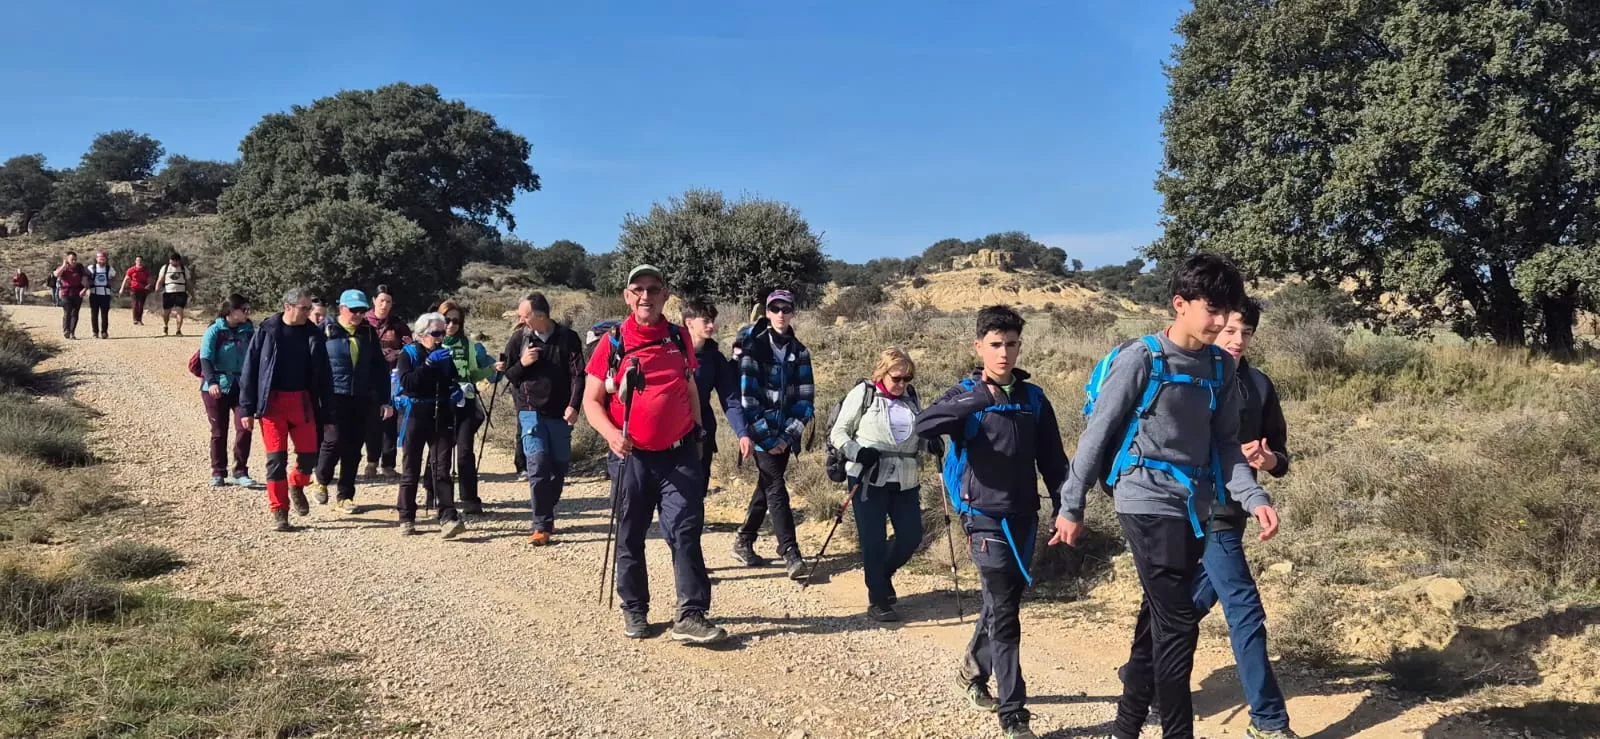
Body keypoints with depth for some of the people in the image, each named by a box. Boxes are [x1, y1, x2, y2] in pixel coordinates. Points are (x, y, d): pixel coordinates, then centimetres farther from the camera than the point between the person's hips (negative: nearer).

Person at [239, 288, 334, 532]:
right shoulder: (267, 331, -2)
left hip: (302, 402, 2)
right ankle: (279, 512, 9)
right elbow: (250, 370, 0)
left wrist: (326, 414, 5)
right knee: (276, 458, -1)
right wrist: (247, 409, -4)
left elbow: (324, 377, 8)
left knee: (309, 455, 1)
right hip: (272, 402, -2)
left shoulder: (314, 335, 5)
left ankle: (296, 485, 33)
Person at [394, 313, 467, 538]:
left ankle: (448, 518, -14)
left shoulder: (445, 355, 10)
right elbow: (406, 382, -17)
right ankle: (406, 519, 16)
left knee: (442, 469, -6)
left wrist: (457, 391, 0)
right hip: (415, 417, -2)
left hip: (441, 418, 2)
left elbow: (453, 382, 23)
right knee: (410, 471, 7)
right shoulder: (408, 354, -2)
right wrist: (429, 363, -25)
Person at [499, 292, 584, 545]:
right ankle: (542, 526, -10)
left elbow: (578, 374, -5)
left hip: (560, 413, 1)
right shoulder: (519, 338, 2)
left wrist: (574, 406, -17)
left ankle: (547, 516, 29)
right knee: (538, 466, -12)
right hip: (531, 412, -1)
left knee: (560, 466, 9)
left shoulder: (568, 338, -2)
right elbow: (506, 374, 11)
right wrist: (522, 364, -11)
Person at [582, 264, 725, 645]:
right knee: (630, 537, 9)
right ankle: (634, 610, 24)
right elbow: (591, 400, -1)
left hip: (679, 455, 1)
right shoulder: (613, 342, -2)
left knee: (686, 532, -5)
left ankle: (691, 615, -3)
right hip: (631, 457, -1)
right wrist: (611, 434, -18)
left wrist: (698, 433, 16)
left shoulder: (679, 338, 6)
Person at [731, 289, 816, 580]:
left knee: (766, 487, 12)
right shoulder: (753, 346, -6)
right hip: (761, 433, -5)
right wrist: (766, 437, -14)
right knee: (776, 489, -11)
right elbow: (745, 394, -12)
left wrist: (788, 435, -6)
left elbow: (805, 397, 5)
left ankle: (744, 542, 27)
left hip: (785, 434, 5)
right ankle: (790, 552, -12)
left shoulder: (799, 352, 7)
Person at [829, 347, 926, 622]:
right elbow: (839, 432, -2)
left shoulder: (911, 397, 11)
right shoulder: (863, 393, -3)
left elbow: (920, 434, 22)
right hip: (869, 480, -5)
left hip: (905, 482, 5)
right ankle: (877, 601, 11)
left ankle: (883, 575, 33)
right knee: (874, 541, -1)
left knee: (911, 537, 5)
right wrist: (858, 452, -18)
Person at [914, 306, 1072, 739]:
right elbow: (923, 426, -26)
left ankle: (973, 672, 42)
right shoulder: (966, 395, -6)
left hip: (1024, 518, 5)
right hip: (986, 517, -5)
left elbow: (1052, 460, 9)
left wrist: (1064, 509, 2)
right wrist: (977, 400, -37)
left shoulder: (1033, 399, 6)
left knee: (1004, 603, 18)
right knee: (1003, 612, -8)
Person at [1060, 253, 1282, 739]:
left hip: (1193, 507, 7)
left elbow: (1225, 444, 12)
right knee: (1178, 626, -8)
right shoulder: (1141, 359, -11)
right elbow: (1097, 435, -7)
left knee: (1157, 621, 14)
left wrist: (1254, 498, -4)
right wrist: (1071, 507, -4)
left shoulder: (1222, 367, 7)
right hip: (1149, 503, -7)